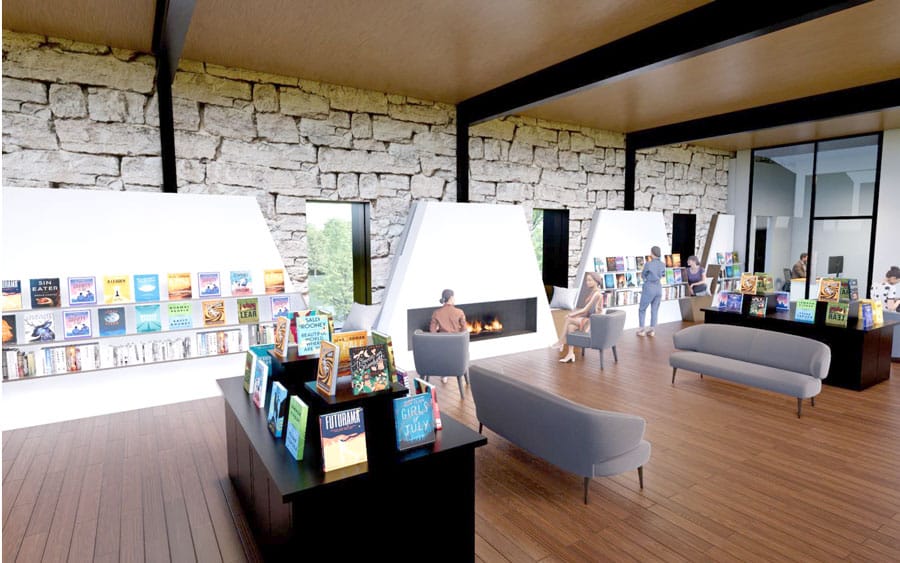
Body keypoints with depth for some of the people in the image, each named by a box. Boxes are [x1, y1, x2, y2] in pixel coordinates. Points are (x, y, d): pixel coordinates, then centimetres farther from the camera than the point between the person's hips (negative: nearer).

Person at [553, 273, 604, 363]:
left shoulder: (597, 293, -15)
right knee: (571, 326, -10)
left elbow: (586, 310, -17)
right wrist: (573, 313, 5)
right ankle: (571, 354, -13)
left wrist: (571, 315, -8)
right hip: (589, 319, 8)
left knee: (568, 319, -13)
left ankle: (560, 343, 0)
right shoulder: (593, 292, 15)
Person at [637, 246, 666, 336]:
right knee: (654, 310, 11)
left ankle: (641, 330, 5)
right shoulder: (662, 265, 3)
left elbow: (643, 276, -3)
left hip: (649, 289, -5)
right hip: (658, 289, 5)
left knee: (642, 309, 8)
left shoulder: (648, 264, -16)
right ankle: (652, 330, 9)